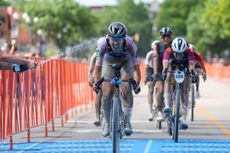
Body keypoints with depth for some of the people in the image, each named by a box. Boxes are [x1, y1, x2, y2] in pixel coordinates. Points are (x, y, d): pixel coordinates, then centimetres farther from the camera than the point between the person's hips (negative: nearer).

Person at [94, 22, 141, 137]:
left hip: (126, 62, -1)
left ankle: (127, 122, -14)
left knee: (126, 89, -20)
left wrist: (137, 83, -44)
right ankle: (107, 123, 14)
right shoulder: (103, 44, -37)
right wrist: (96, 82, -41)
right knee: (106, 94, -6)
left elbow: (136, 65, -33)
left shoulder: (129, 44, -37)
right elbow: (98, 66, -31)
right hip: (109, 62, 1)